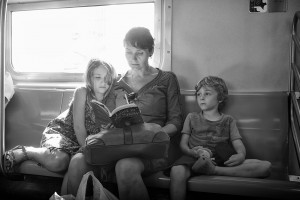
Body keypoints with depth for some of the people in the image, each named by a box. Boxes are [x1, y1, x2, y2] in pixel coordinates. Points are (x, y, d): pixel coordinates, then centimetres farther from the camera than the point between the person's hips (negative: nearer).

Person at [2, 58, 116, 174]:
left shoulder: (110, 101, -2)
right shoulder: (82, 92, -13)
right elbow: (79, 127, -17)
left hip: (84, 140, 6)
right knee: (58, 160, -38)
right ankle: (22, 152, -12)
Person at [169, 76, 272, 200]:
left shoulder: (228, 120, 23)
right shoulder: (192, 117, 23)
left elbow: (239, 146, 12)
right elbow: (183, 144, 13)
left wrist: (241, 156, -14)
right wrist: (194, 152, -12)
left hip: (222, 161, 2)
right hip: (195, 159, -2)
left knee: (265, 166, -24)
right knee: (177, 171, -40)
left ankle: (213, 170, -32)